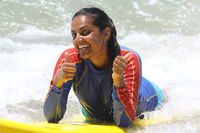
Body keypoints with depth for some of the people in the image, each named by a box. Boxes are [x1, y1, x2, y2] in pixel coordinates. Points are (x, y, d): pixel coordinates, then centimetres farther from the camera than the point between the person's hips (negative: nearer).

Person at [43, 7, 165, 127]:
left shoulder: (128, 60, -40)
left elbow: (124, 122, -41)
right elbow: (51, 118, -35)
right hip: (94, 115, 3)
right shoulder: (70, 59, -35)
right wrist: (57, 82, -52)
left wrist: (119, 81, -55)